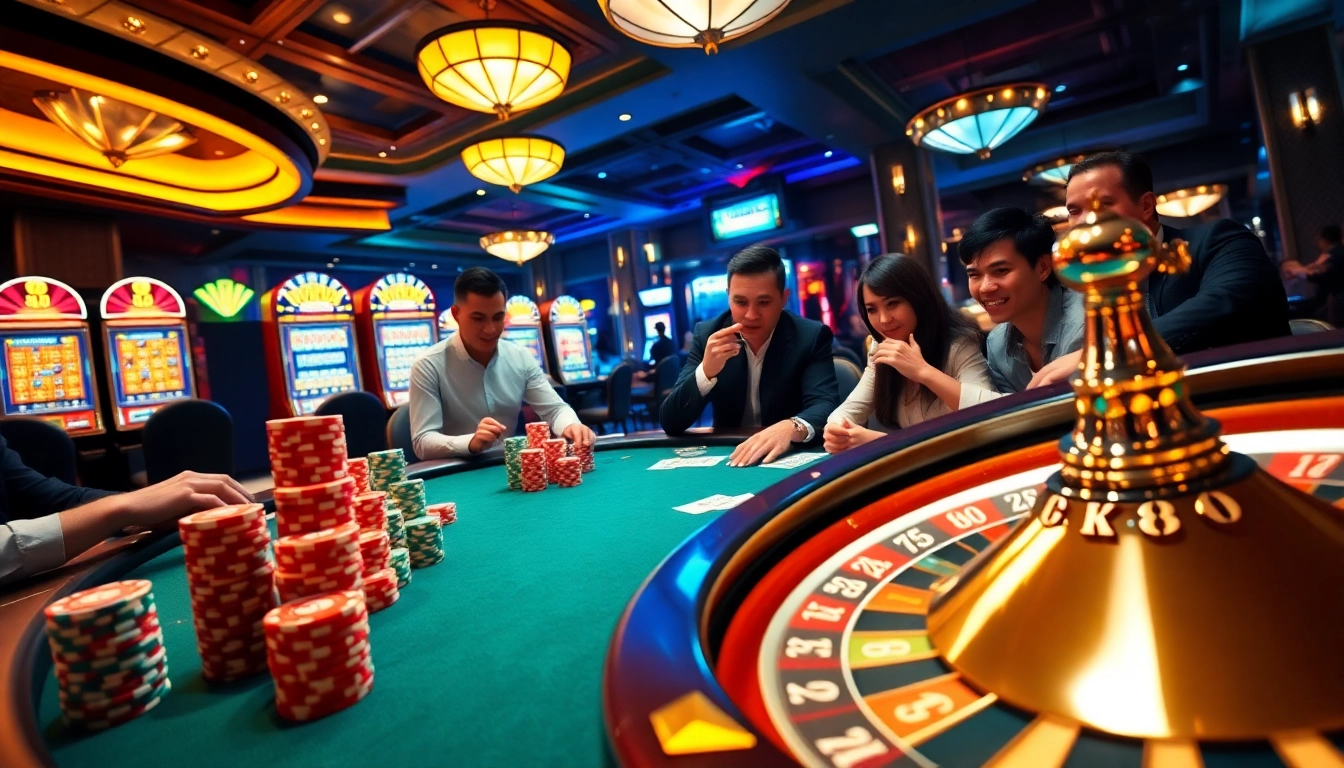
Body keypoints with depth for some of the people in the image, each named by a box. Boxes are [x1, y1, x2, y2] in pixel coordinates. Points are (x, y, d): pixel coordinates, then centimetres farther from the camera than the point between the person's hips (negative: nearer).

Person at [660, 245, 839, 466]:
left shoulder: (811, 337, -8)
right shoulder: (707, 334, -5)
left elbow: (825, 405, -20)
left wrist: (792, 427, -42)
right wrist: (705, 372, -26)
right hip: (727, 457, 0)